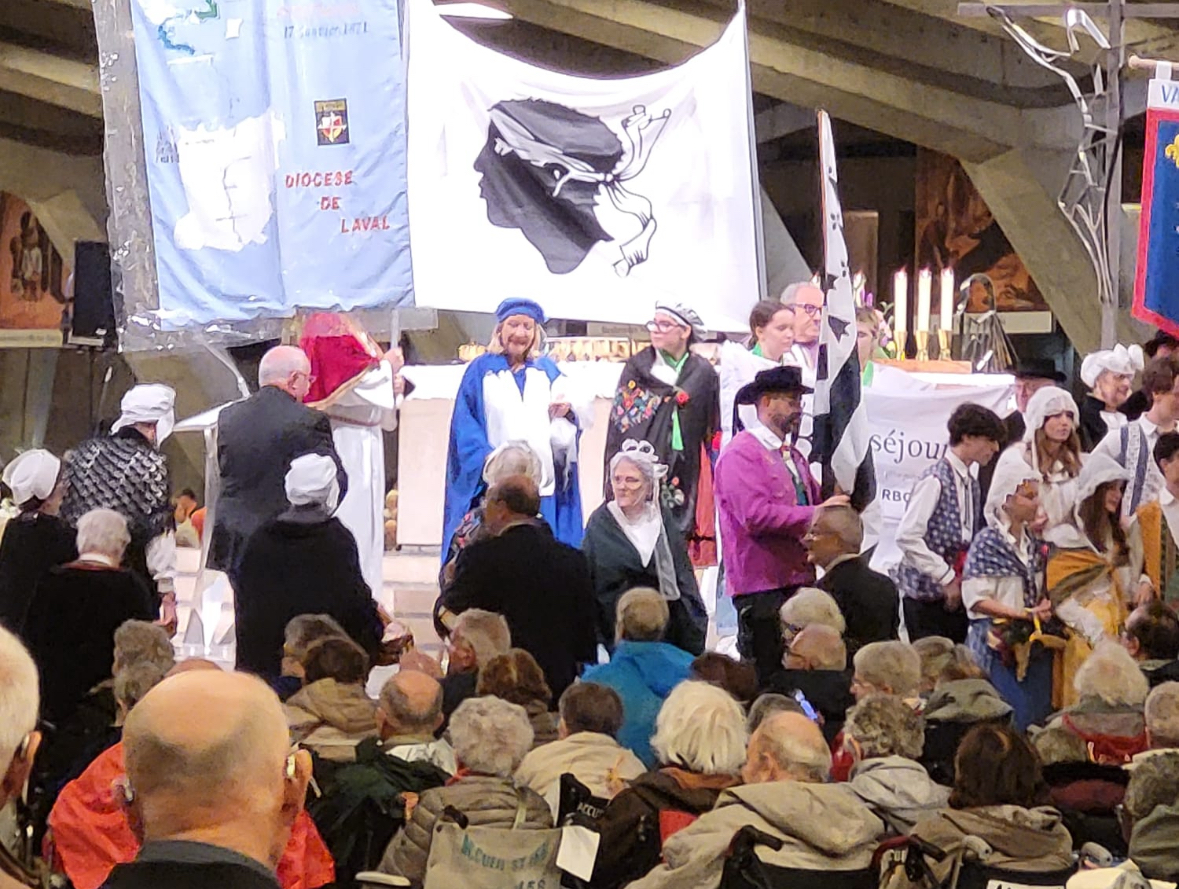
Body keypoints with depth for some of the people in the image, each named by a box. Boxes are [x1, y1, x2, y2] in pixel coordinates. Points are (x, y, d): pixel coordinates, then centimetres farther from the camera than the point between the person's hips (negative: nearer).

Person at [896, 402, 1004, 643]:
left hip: (956, 596, 8)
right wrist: (947, 578, -15)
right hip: (927, 596, -8)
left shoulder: (971, 484, 13)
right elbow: (907, 537, -18)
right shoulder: (935, 480, -12)